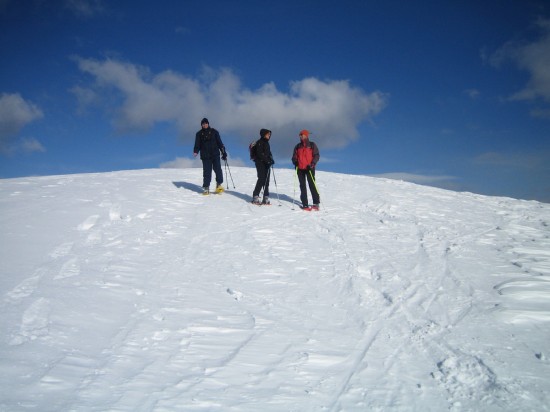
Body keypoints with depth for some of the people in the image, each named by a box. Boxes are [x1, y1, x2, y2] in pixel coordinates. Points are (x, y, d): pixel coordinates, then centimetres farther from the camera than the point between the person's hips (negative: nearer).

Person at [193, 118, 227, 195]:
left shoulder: (214, 131, 9)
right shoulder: (199, 134, 10)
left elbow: (219, 142, 11)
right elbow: (197, 145, 7)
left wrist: (223, 152, 8)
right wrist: (195, 151, -13)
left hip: (215, 154, 0)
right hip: (205, 156, 0)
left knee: (218, 169, -12)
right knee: (207, 172, -2)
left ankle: (219, 184, 2)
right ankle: (206, 188, 5)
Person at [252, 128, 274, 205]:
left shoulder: (266, 143, 19)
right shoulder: (260, 142, -8)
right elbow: (259, 154, -17)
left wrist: (271, 160, 5)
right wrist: (268, 160, -22)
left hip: (266, 164, 8)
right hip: (260, 163, -8)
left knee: (266, 181, 4)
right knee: (261, 179, -12)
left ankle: (266, 198, 5)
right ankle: (255, 197, -6)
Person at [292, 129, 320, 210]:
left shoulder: (312, 145, 5)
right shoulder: (298, 147, 16)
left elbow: (317, 156, -1)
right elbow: (294, 157, 20)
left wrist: (313, 164, -16)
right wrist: (295, 162, -2)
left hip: (309, 168, -4)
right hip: (300, 169, 4)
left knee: (312, 185, -8)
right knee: (302, 186, 4)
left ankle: (316, 203, -3)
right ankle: (305, 204, 7)